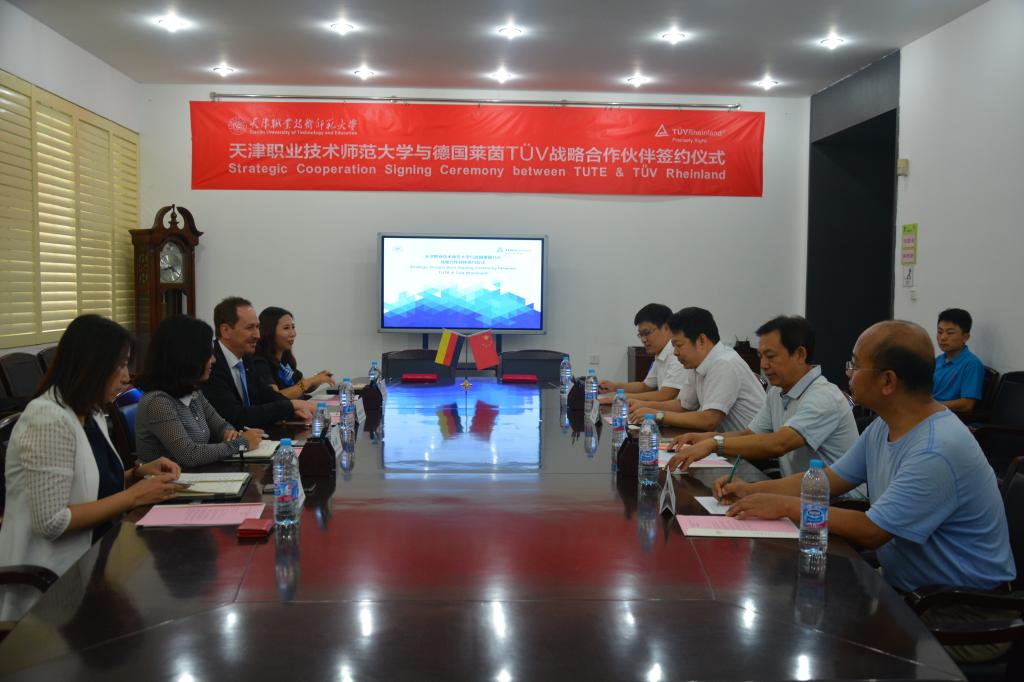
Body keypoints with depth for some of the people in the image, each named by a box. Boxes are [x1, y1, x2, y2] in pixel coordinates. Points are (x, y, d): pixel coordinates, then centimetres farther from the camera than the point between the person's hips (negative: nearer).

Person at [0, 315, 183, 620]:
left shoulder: (91, 414, 8)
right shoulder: (49, 420, -21)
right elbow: (51, 522, -25)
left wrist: (139, 472, -2)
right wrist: (134, 496, -21)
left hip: (91, 558, 8)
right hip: (53, 581, -8)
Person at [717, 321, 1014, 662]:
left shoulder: (938, 451, -27)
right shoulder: (883, 428, 2)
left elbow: (871, 532, -25)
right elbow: (829, 479, 11)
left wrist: (785, 506, -17)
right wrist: (754, 490, 2)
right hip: (907, 589, 8)